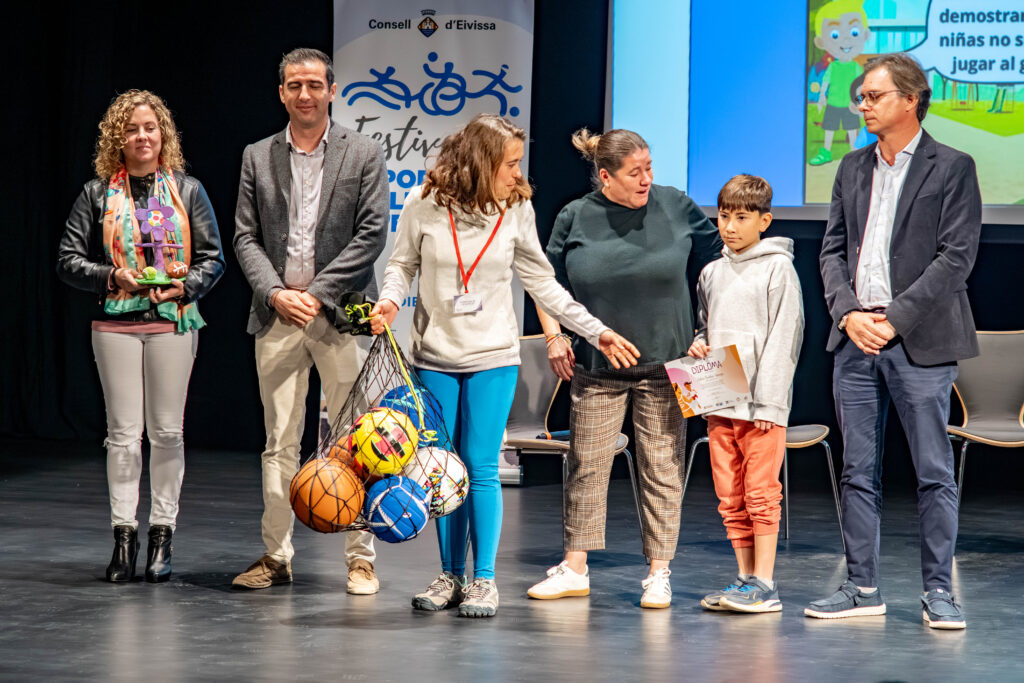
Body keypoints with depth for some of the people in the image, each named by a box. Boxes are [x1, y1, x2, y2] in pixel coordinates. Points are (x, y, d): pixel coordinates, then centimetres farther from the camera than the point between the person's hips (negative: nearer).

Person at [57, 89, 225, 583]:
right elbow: (69, 260, 5)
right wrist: (112, 276, -11)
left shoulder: (187, 190, 8)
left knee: (167, 431, 2)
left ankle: (162, 536, 9)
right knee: (123, 432, -1)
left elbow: (213, 258, 7)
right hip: (117, 324, 0)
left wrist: (186, 286, -11)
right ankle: (123, 535, 4)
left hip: (173, 321, 0)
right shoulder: (98, 194, 6)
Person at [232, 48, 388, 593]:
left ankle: (360, 558, 4)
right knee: (279, 442, 5)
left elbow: (371, 235, -4)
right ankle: (276, 557, 11)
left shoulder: (364, 155, 3)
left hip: (339, 314, -2)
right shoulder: (258, 158, 11)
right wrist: (275, 292, -8)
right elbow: (245, 236, 8)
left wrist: (317, 293, -11)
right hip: (276, 316, 2)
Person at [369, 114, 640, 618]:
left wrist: (596, 331, 5)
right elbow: (403, 264, 8)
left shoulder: (517, 211, -1)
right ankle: (451, 575, 17)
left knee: (482, 468, -5)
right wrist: (391, 300, -13)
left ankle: (484, 579, 2)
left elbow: (541, 283, 6)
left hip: (492, 358, -1)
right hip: (434, 358, 1)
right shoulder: (425, 204, -5)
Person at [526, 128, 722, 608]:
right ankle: (575, 568, 15)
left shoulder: (676, 208, -2)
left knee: (662, 467, 1)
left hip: (664, 365, -1)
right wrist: (554, 336, 1)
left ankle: (659, 572, 9)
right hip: (596, 368, 1)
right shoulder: (575, 218, -1)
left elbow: (717, 262, 8)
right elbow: (549, 281, 11)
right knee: (586, 465, 5)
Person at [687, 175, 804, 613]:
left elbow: (784, 336, -9)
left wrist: (768, 401, -14)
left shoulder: (777, 269, -4)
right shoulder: (711, 273, 14)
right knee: (730, 498, 8)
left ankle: (764, 585, -3)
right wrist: (697, 347, 2)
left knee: (761, 492, -6)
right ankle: (745, 580, 14)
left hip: (761, 403, -6)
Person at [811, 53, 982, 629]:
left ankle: (939, 592, 7)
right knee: (859, 472, 8)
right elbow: (834, 249, 13)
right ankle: (863, 589, 15)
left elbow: (956, 257, -9)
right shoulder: (854, 168, 14)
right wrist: (849, 313, -4)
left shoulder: (952, 169, -3)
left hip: (920, 343, -5)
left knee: (935, 473, 0)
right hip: (856, 342, 5)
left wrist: (894, 319, -13)